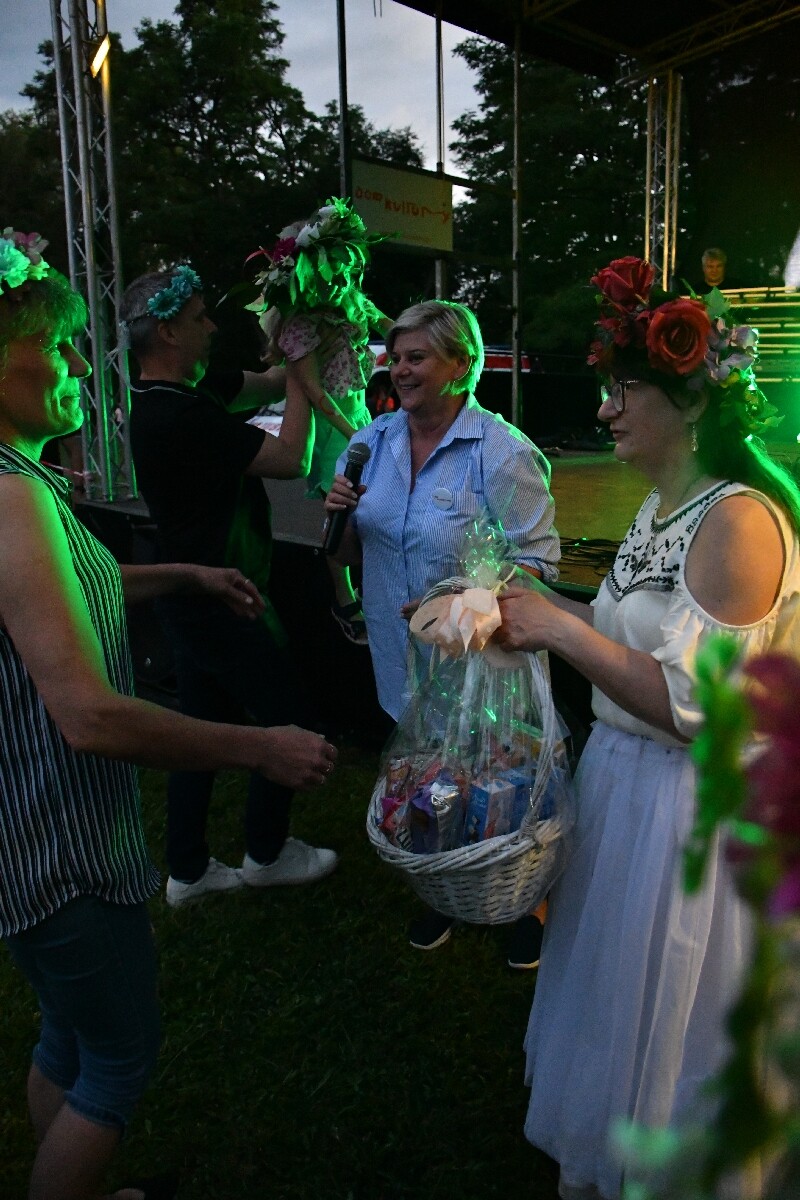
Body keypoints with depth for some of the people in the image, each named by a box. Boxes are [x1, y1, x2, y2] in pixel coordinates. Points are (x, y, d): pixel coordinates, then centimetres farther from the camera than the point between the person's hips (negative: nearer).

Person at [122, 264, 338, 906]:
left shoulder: (169, 398, 6)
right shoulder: (183, 415, -24)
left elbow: (264, 382, 15)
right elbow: (290, 458, -20)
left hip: (192, 596, 10)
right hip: (224, 600, -10)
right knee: (284, 722, 7)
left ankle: (187, 870, 28)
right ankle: (267, 854, 25)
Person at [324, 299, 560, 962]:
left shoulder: (502, 452, -16)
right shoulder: (374, 440, 3)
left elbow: (539, 560, -15)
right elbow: (352, 551, 11)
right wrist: (340, 512, -11)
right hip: (404, 657, 5)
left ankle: (525, 904, 38)